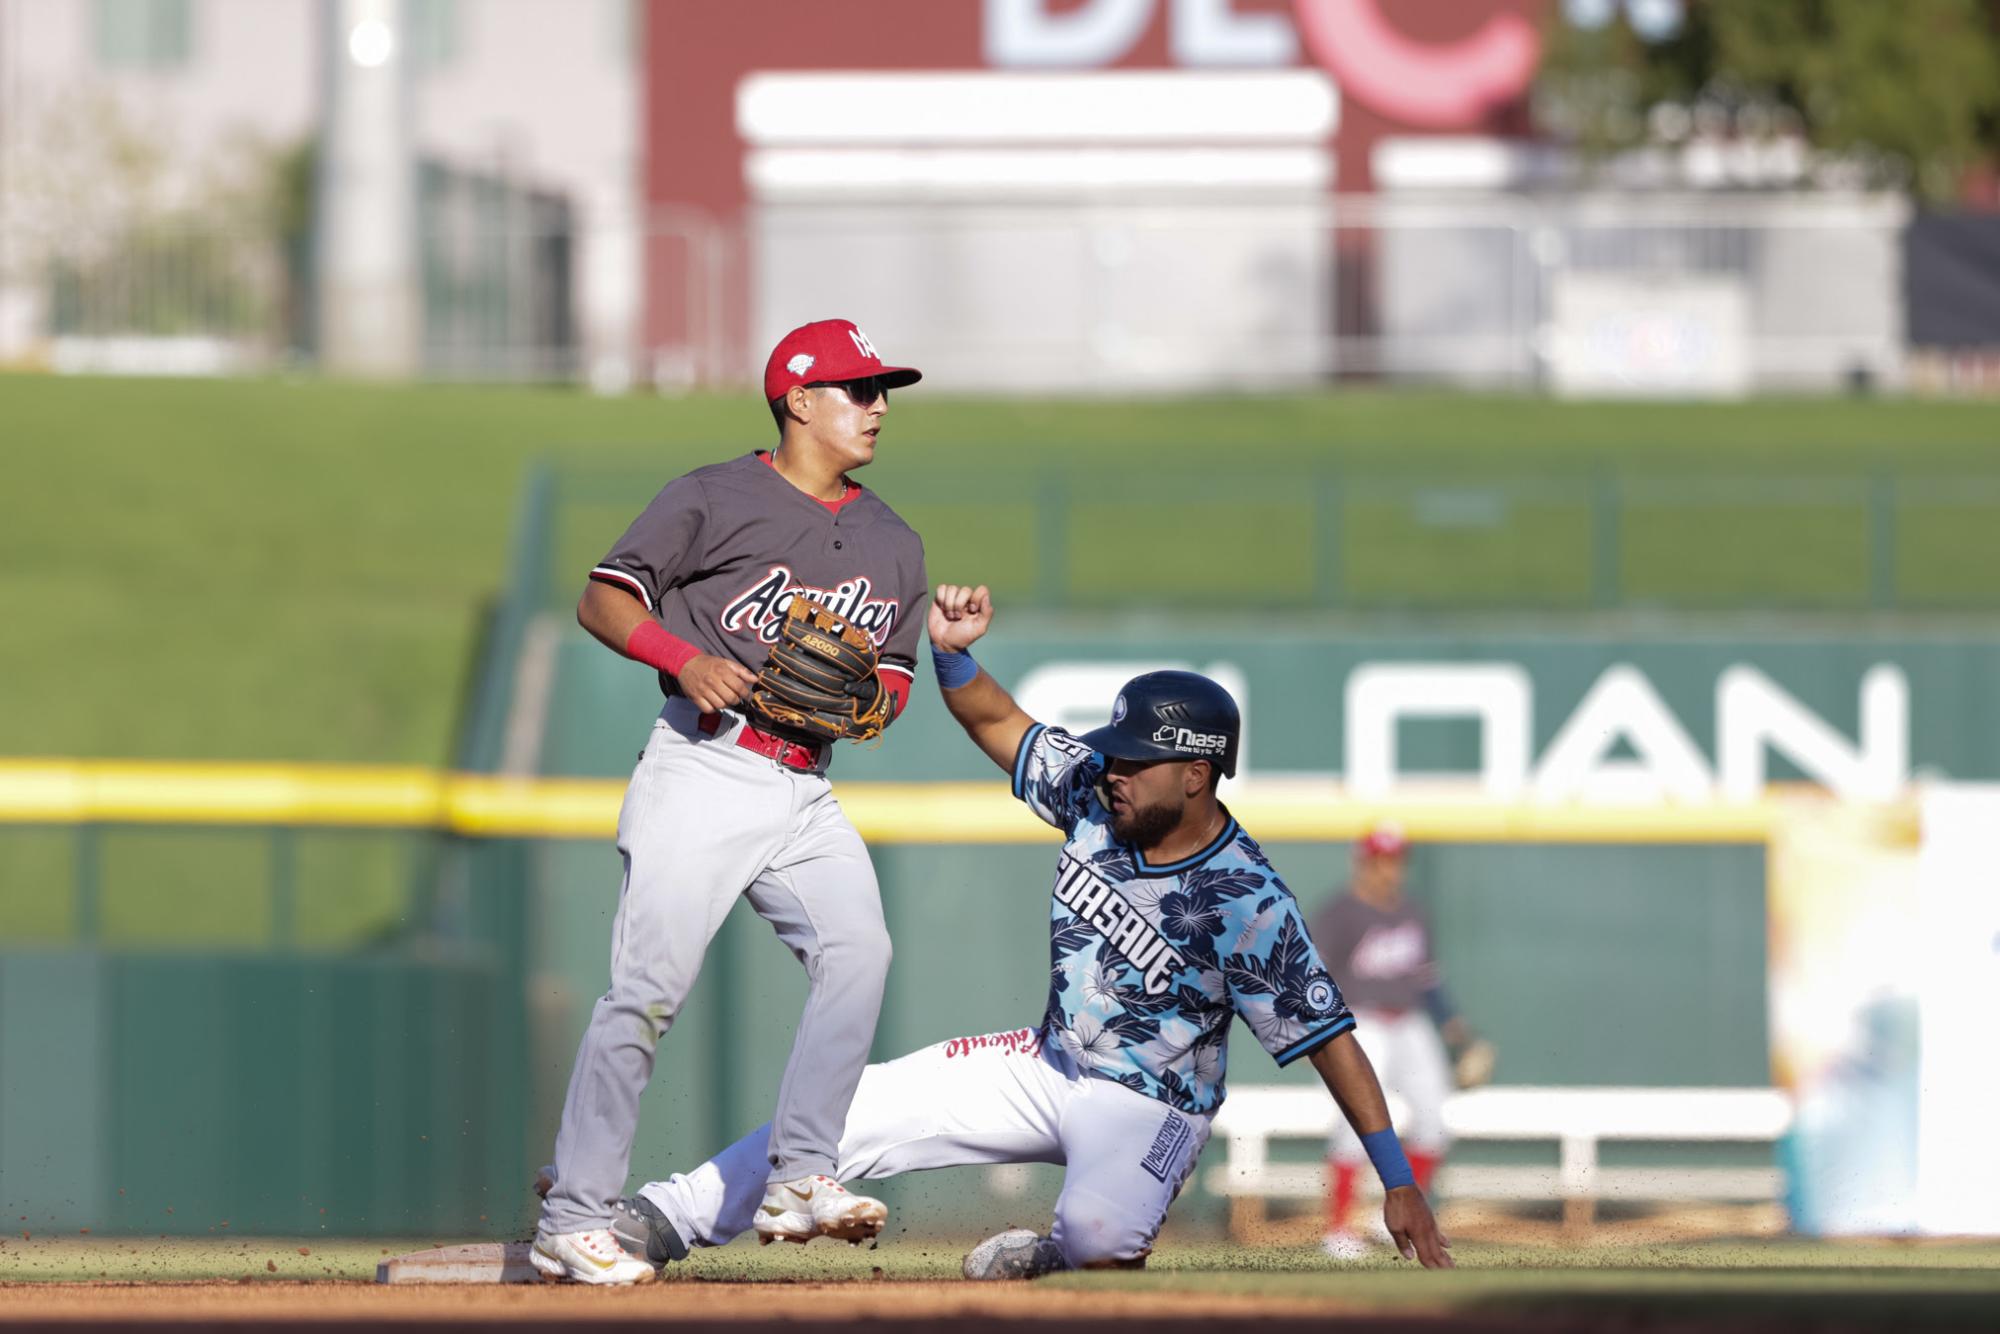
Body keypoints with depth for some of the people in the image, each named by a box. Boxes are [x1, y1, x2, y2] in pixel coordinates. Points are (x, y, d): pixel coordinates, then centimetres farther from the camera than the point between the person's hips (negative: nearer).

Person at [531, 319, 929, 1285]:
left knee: (858, 950, -20)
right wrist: (684, 657, -19)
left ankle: (797, 1179, -18)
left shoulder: (893, 544, 19)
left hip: (805, 793, 5)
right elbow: (602, 599, -1)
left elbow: (895, 679, 21)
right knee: (649, 988, -11)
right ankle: (572, 1222, -5)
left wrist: (869, 704, -3)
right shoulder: (716, 499, 1)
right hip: (703, 774, -5)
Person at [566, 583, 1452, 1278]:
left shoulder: (1246, 902, -25)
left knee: (1099, 1234, -37)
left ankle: (1057, 1255, -1)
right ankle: (666, 1219, 8)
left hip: (1148, 1105, -6)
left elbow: (1328, 1034, -23)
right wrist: (950, 650, -19)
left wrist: (1397, 1180, -27)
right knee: (859, 1107, -2)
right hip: (1049, 1065, 6)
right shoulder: (1091, 790, -8)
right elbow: (995, 721, 3)